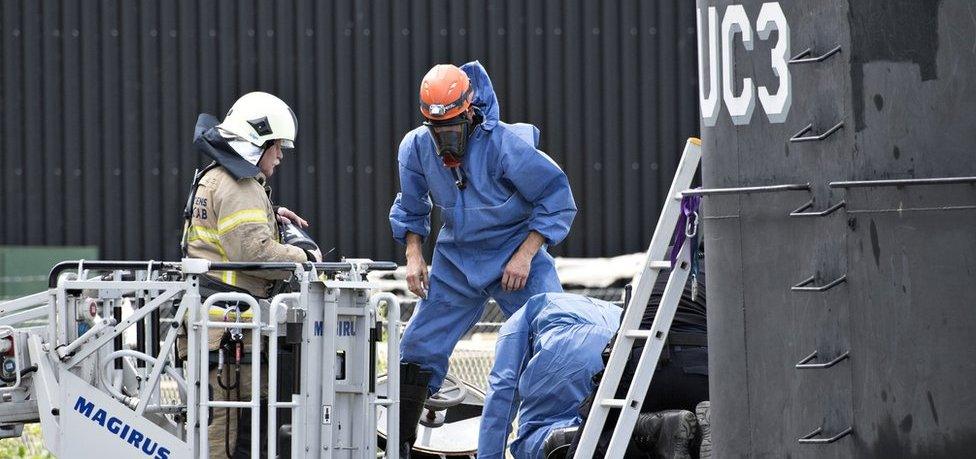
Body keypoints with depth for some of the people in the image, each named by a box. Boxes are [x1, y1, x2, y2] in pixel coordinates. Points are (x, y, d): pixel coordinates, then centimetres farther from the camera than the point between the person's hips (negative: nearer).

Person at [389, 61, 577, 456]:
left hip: (515, 257, -4)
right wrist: (414, 256, -2)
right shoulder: (416, 148, -8)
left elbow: (557, 200, -14)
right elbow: (410, 208, 12)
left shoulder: (506, 145, -22)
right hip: (456, 260, 4)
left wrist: (524, 255, -19)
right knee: (419, 349, 2)